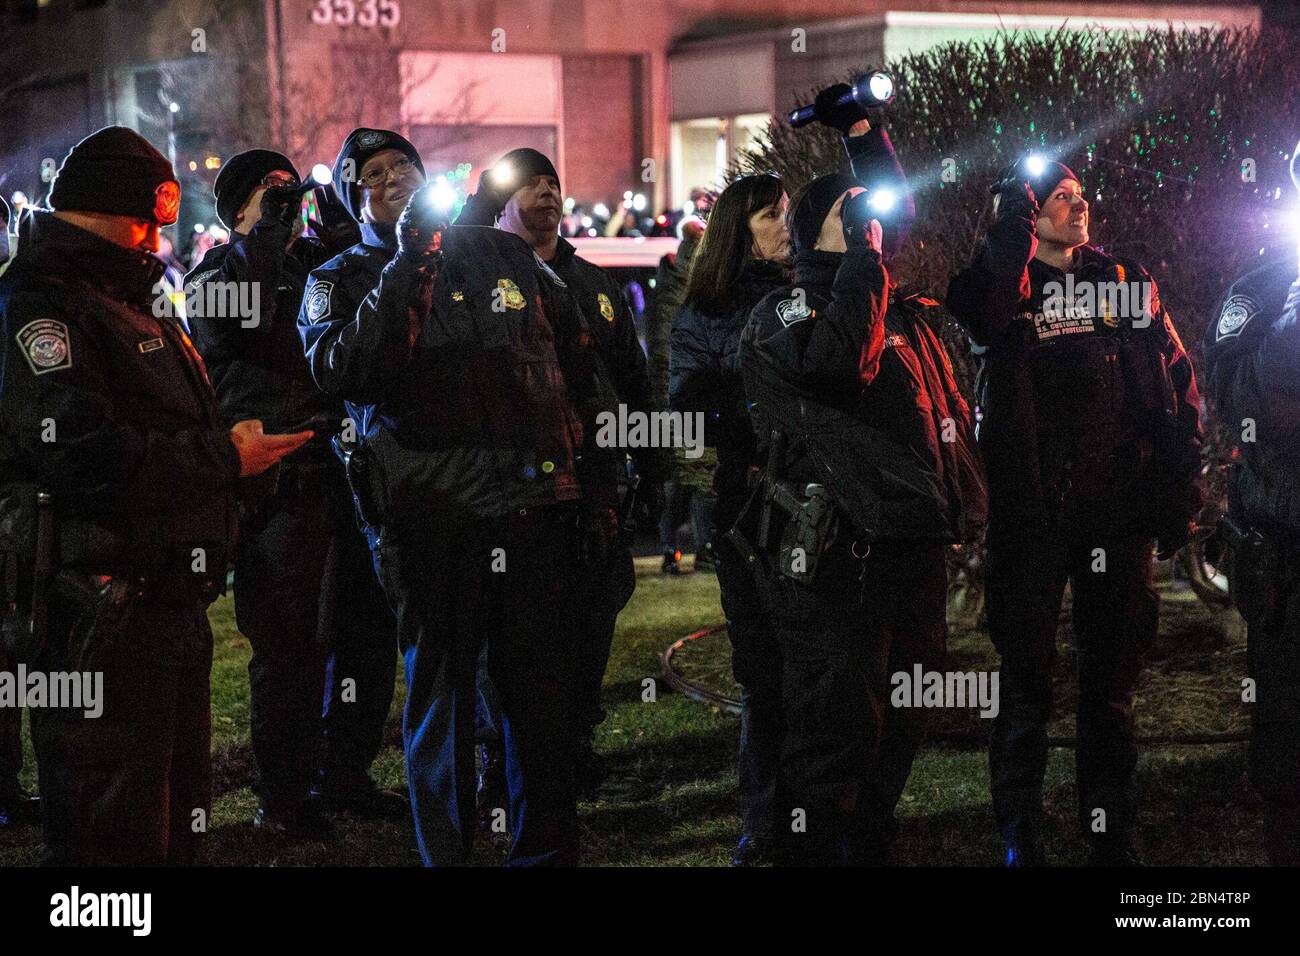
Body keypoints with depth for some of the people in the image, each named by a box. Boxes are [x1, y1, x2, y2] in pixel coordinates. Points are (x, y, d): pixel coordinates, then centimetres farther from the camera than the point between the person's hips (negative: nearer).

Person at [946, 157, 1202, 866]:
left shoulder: (1125, 282, 10)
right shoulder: (999, 285, 2)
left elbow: (1177, 387, 9)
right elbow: (983, 318, -24)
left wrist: (1177, 489, 0)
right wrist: (1015, 215, -21)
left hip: (1117, 514, 3)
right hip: (1029, 515, -2)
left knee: (1111, 682, 10)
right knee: (1026, 681, 2)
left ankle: (1113, 838, 20)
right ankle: (1020, 840, 12)